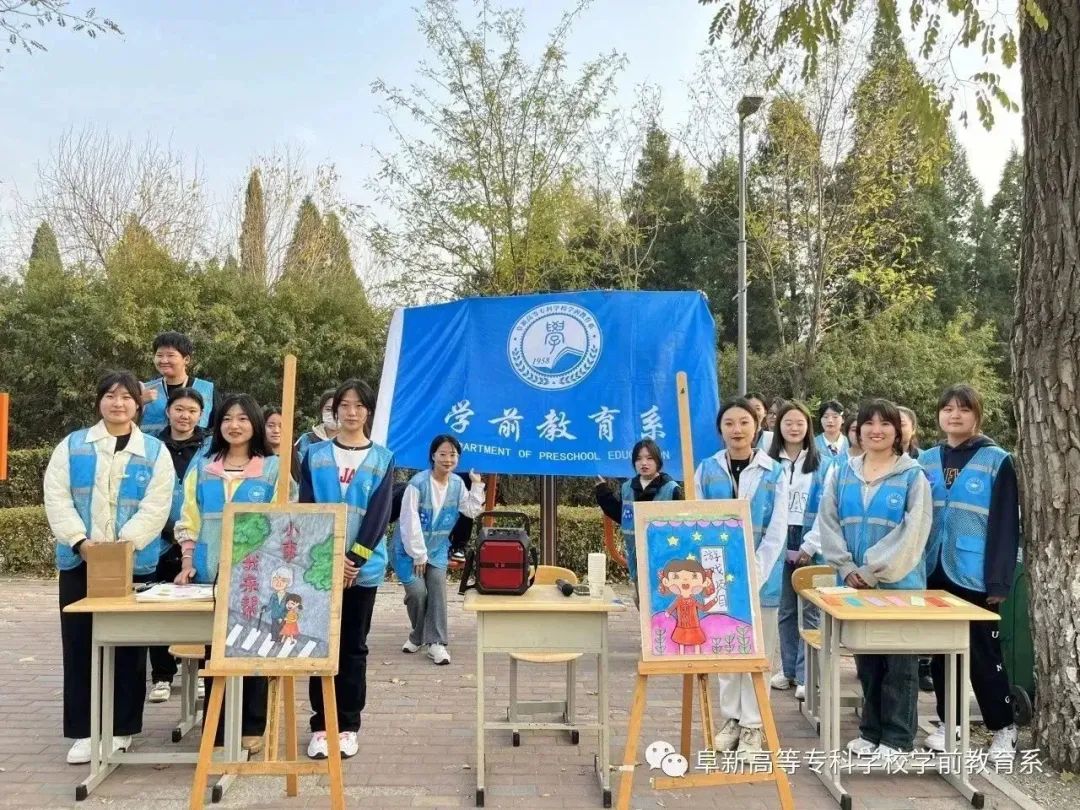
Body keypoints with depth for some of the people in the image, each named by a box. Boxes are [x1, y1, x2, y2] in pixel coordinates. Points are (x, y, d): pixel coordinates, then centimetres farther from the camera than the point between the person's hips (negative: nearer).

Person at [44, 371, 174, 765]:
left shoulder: (154, 451, 4)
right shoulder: (72, 445, 8)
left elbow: (155, 507, -5)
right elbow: (57, 497, -2)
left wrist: (124, 542, -18)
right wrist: (79, 540, -16)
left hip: (134, 564, -1)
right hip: (79, 561, 1)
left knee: (127, 647, 5)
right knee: (80, 645, 5)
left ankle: (121, 728, 17)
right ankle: (83, 731, 15)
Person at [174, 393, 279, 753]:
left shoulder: (273, 468, 2)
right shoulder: (202, 468, 10)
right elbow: (189, 521, 10)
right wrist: (187, 564, 1)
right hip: (211, 574, 2)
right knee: (214, 651, 7)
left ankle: (251, 727, 15)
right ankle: (216, 730, 17)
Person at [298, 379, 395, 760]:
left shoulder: (383, 459, 4)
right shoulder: (315, 455, 6)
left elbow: (379, 514, -4)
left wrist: (354, 559, -14)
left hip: (363, 568, 0)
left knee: (353, 647, 7)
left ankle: (348, 726, 16)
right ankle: (320, 726, 14)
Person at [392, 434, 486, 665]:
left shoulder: (457, 483, -3)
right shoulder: (419, 482, -22)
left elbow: (472, 511, 2)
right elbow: (410, 521, -21)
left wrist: (477, 484, -7)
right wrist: (419, 555, -17)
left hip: (438, 548, 4)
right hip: (410, 548, -4)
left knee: (438, 588, -9)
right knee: (417, 591, -12)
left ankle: (436, 642, -4)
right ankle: (417, 636, 15)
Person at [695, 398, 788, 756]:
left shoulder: (773, 472, -2)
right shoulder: (707, 470, 1)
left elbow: (777, 530, -6)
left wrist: (755, 574, -16)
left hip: (762, 575, -1)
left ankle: (752, 725, 20)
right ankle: (730, 719, 27)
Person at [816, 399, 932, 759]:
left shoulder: (913, 476, -5)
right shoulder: (841, 474, 7)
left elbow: (912, 532, -12)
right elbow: (828, 524, 4)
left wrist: (874, 570, -14)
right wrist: (847, 569, -7)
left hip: (900, 584, -4)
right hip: (856, 585, 4)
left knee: (899, 664, 5)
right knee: (867, 661, 13)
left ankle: (897, 738, 16)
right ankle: (871, 732, 27)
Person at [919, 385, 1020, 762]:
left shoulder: (997, 461, -5)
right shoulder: (926, 460, 6)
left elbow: (1006, 525, -8)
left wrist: (999, 580, -13)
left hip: (975, 575, -4)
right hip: (934, 573, 4)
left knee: (983, 653, 4)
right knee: (941, 651, 12)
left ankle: (1003, 727, 20)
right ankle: (947, 721, 26)